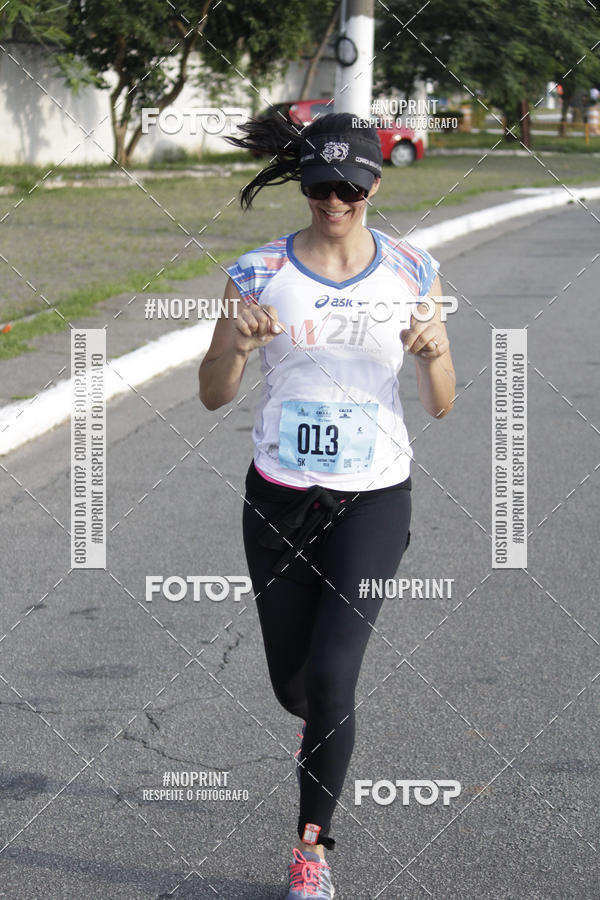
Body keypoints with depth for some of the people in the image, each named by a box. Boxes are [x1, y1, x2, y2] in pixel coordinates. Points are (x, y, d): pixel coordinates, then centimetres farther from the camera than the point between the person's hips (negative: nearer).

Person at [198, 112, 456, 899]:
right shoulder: (259, 274, -4)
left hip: (374, 496, -1)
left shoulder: (412, 273, -3)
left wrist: (433, 354, -22)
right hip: (279, 496, 1)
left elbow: (441, 405, 0)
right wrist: (240, 344, -23)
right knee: (293, 683, 12)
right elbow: (213, 395, -2)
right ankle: (324, 729, 50)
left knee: (331, 677, -13)